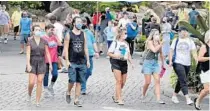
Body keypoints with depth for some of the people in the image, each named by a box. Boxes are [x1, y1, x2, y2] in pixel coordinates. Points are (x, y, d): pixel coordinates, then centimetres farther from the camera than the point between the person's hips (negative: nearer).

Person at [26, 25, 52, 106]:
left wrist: (50, 64, -1)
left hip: (41, 63, 1)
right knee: (32, 82, -9)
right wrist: (28, 64, -19)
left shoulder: (44, 41, 3)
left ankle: (38, 101, 3)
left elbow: (47, 53, 4)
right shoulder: (30, 42, -2)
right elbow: (28, 54, -9)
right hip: (33, 63, -1)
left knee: (40, 82, -2)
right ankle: (29, 94, 23)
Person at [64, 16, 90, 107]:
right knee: (72, 80, -12)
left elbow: (85, 48, 13)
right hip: (72, 62, -4)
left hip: (82, 62, 4)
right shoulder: (69, 35, -1)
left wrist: (87, 60, 8)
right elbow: (66, 48, -3)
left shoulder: (83, 35, 10)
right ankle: (68, 93, 16)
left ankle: (76, 100, 11)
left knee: (79, 82, 4)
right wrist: (67, 60, -11)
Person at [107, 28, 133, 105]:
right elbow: (108, 53, -3)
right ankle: (119, 99, -13)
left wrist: (131, 63, 10)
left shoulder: (126, 44, 17)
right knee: (119, 81, -14)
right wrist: (115, 56, -20)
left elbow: (128, 54, 22)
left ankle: (116, 97, 25)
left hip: (124, 63, 6)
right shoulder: (115, 43, -2)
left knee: (123, 82, 7)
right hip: (116, 62, -6)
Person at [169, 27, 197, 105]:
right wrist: (170, 61, -7)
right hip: (178, 63, -4)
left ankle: (174, 96, 28)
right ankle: (187, 98, -22)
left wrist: (197, 60, -17)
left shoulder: (190, 41, 8)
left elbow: (193, 51, 0)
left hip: (187, 64, 4)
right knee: (183, 81, -15)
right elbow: (171, 51, 5)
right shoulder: (176, 41, 4)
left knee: (181, 81, 13)